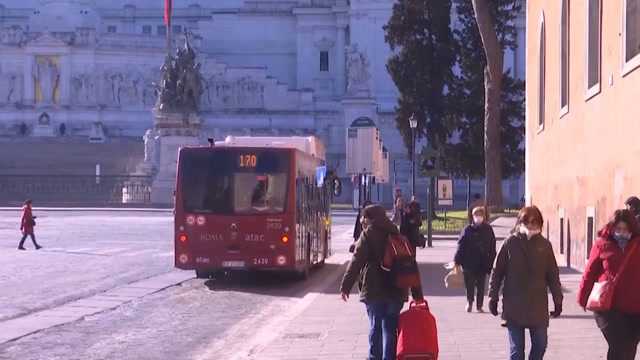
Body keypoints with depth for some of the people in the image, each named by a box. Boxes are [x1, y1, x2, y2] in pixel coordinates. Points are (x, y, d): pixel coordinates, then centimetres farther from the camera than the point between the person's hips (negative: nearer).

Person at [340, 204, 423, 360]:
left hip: (374, 289, -4)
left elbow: (356, 261, -10)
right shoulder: (396, 235, 15)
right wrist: (417, 294, 15)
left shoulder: (368, 234, -1)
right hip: (396, 290, 4)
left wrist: (346, 286, -10)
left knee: (375, 326, 4)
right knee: (391, 327, 9)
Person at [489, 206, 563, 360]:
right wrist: (493, 297, -1)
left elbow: (553, 275, 7)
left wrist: (558, 300, 6)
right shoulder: (510, 243, -2)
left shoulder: (544, 245, 2)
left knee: (540, 344, 9)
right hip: (513, 305, -2)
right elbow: (497, 271, 2)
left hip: (538, 305, 2)